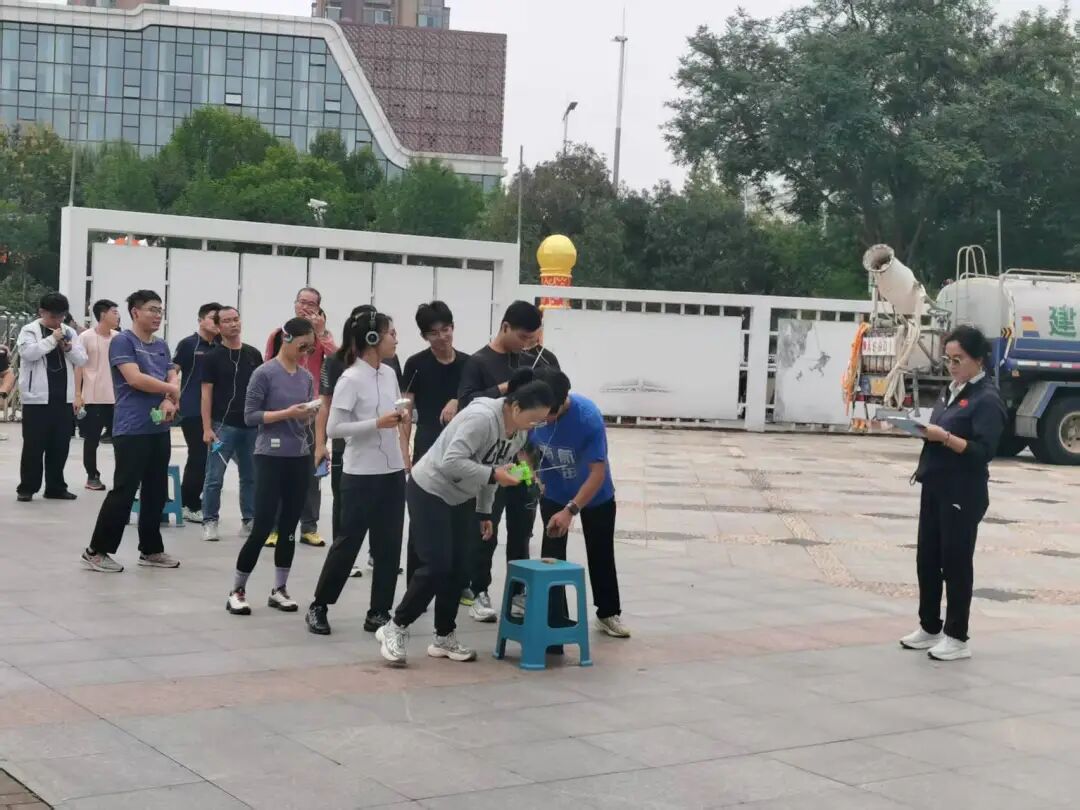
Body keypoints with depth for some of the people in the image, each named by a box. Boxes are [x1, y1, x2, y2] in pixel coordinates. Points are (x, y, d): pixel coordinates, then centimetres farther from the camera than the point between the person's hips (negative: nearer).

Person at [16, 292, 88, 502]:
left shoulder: (69, 332, 12)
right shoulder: (29, 331, -2)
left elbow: (82, 360, 8)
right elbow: (28, 352, -19)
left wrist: (70, 348, -10)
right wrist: (52, 339, -19)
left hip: (63, 398, 4)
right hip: (37, 398, -4)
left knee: (60, 446, 8)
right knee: (34, 445, -1)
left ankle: (55, 487, 17)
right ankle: (27, 487, 8)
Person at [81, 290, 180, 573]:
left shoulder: (162, 346, 16)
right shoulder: (122, 341, -7)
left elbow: (173, 379, 9)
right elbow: (135, 378, -18)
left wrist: (169, 400, -13)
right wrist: (170, 390, -7)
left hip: (160, 429, 8)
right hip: (131, 430, -8)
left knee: (156, 493, 11)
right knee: (124, 491, -8)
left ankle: (151, 550, 21)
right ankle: (97, 550, -1)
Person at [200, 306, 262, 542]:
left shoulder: (253, 354, 8)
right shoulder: (213, 357, -2)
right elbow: (206, 394, -4)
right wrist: (207, 428, -11)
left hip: (251, 425, 4)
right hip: (223, 425, -4)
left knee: (250, 477, 10)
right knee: (214, 478, -2)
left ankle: (249, 520, 19)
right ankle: (210, 521, 7)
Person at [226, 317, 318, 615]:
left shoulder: (307, 377, 9)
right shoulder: (264, 373, -9)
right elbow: (250, 416, -10)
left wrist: (310, 414, -4)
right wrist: (287, 413, -18)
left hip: (299, 458, 6)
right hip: (271, 458, -6)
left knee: (288, 527, 9)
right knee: (263, 527, -5)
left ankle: (279, 589, 18)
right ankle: (237, 590, 7)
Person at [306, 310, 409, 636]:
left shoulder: (389, 374, 8)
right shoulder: (351, 379, -13)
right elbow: (334, 428, -17)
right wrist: (377, 424, -24)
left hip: (393, 472, 7)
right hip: (361, 475, -7)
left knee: (389, 545, 7)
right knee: (349, 542, 1)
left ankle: (379, 612, 15)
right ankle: (319, 607, 16)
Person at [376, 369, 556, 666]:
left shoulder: (519, 432, -2)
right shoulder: (481, 417, -30)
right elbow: (452, 462, -35)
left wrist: (484, 512, 12)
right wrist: (493, 474, -35)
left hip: (462, 499, 9)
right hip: (429, 491, -8)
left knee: (458, 568, 6)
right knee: (437, 565, -12)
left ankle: (444, 638, 15)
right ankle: (395, 628, 2)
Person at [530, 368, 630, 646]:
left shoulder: (588, 416, -36)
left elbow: (598, 471, -33)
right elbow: (527, 447, -6)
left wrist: (570, 510, -40)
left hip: (596, 495, -2)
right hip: (553, 494, 2)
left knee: (601, 554, 12)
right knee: (552, 556, -4)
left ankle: (608, 614, 30)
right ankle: (555, 622, 5)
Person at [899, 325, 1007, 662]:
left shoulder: (987, 399, -12)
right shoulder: (951, 391, 14)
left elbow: (983, 451, -20)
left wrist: (944, 437, -26)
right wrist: (923, 429, 5)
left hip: (962, 494, -8)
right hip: (935, 488, 8)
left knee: (955, 562, -1)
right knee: (927, 558, 12)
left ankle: (957, 638, 9)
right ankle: (929, 628, 24)